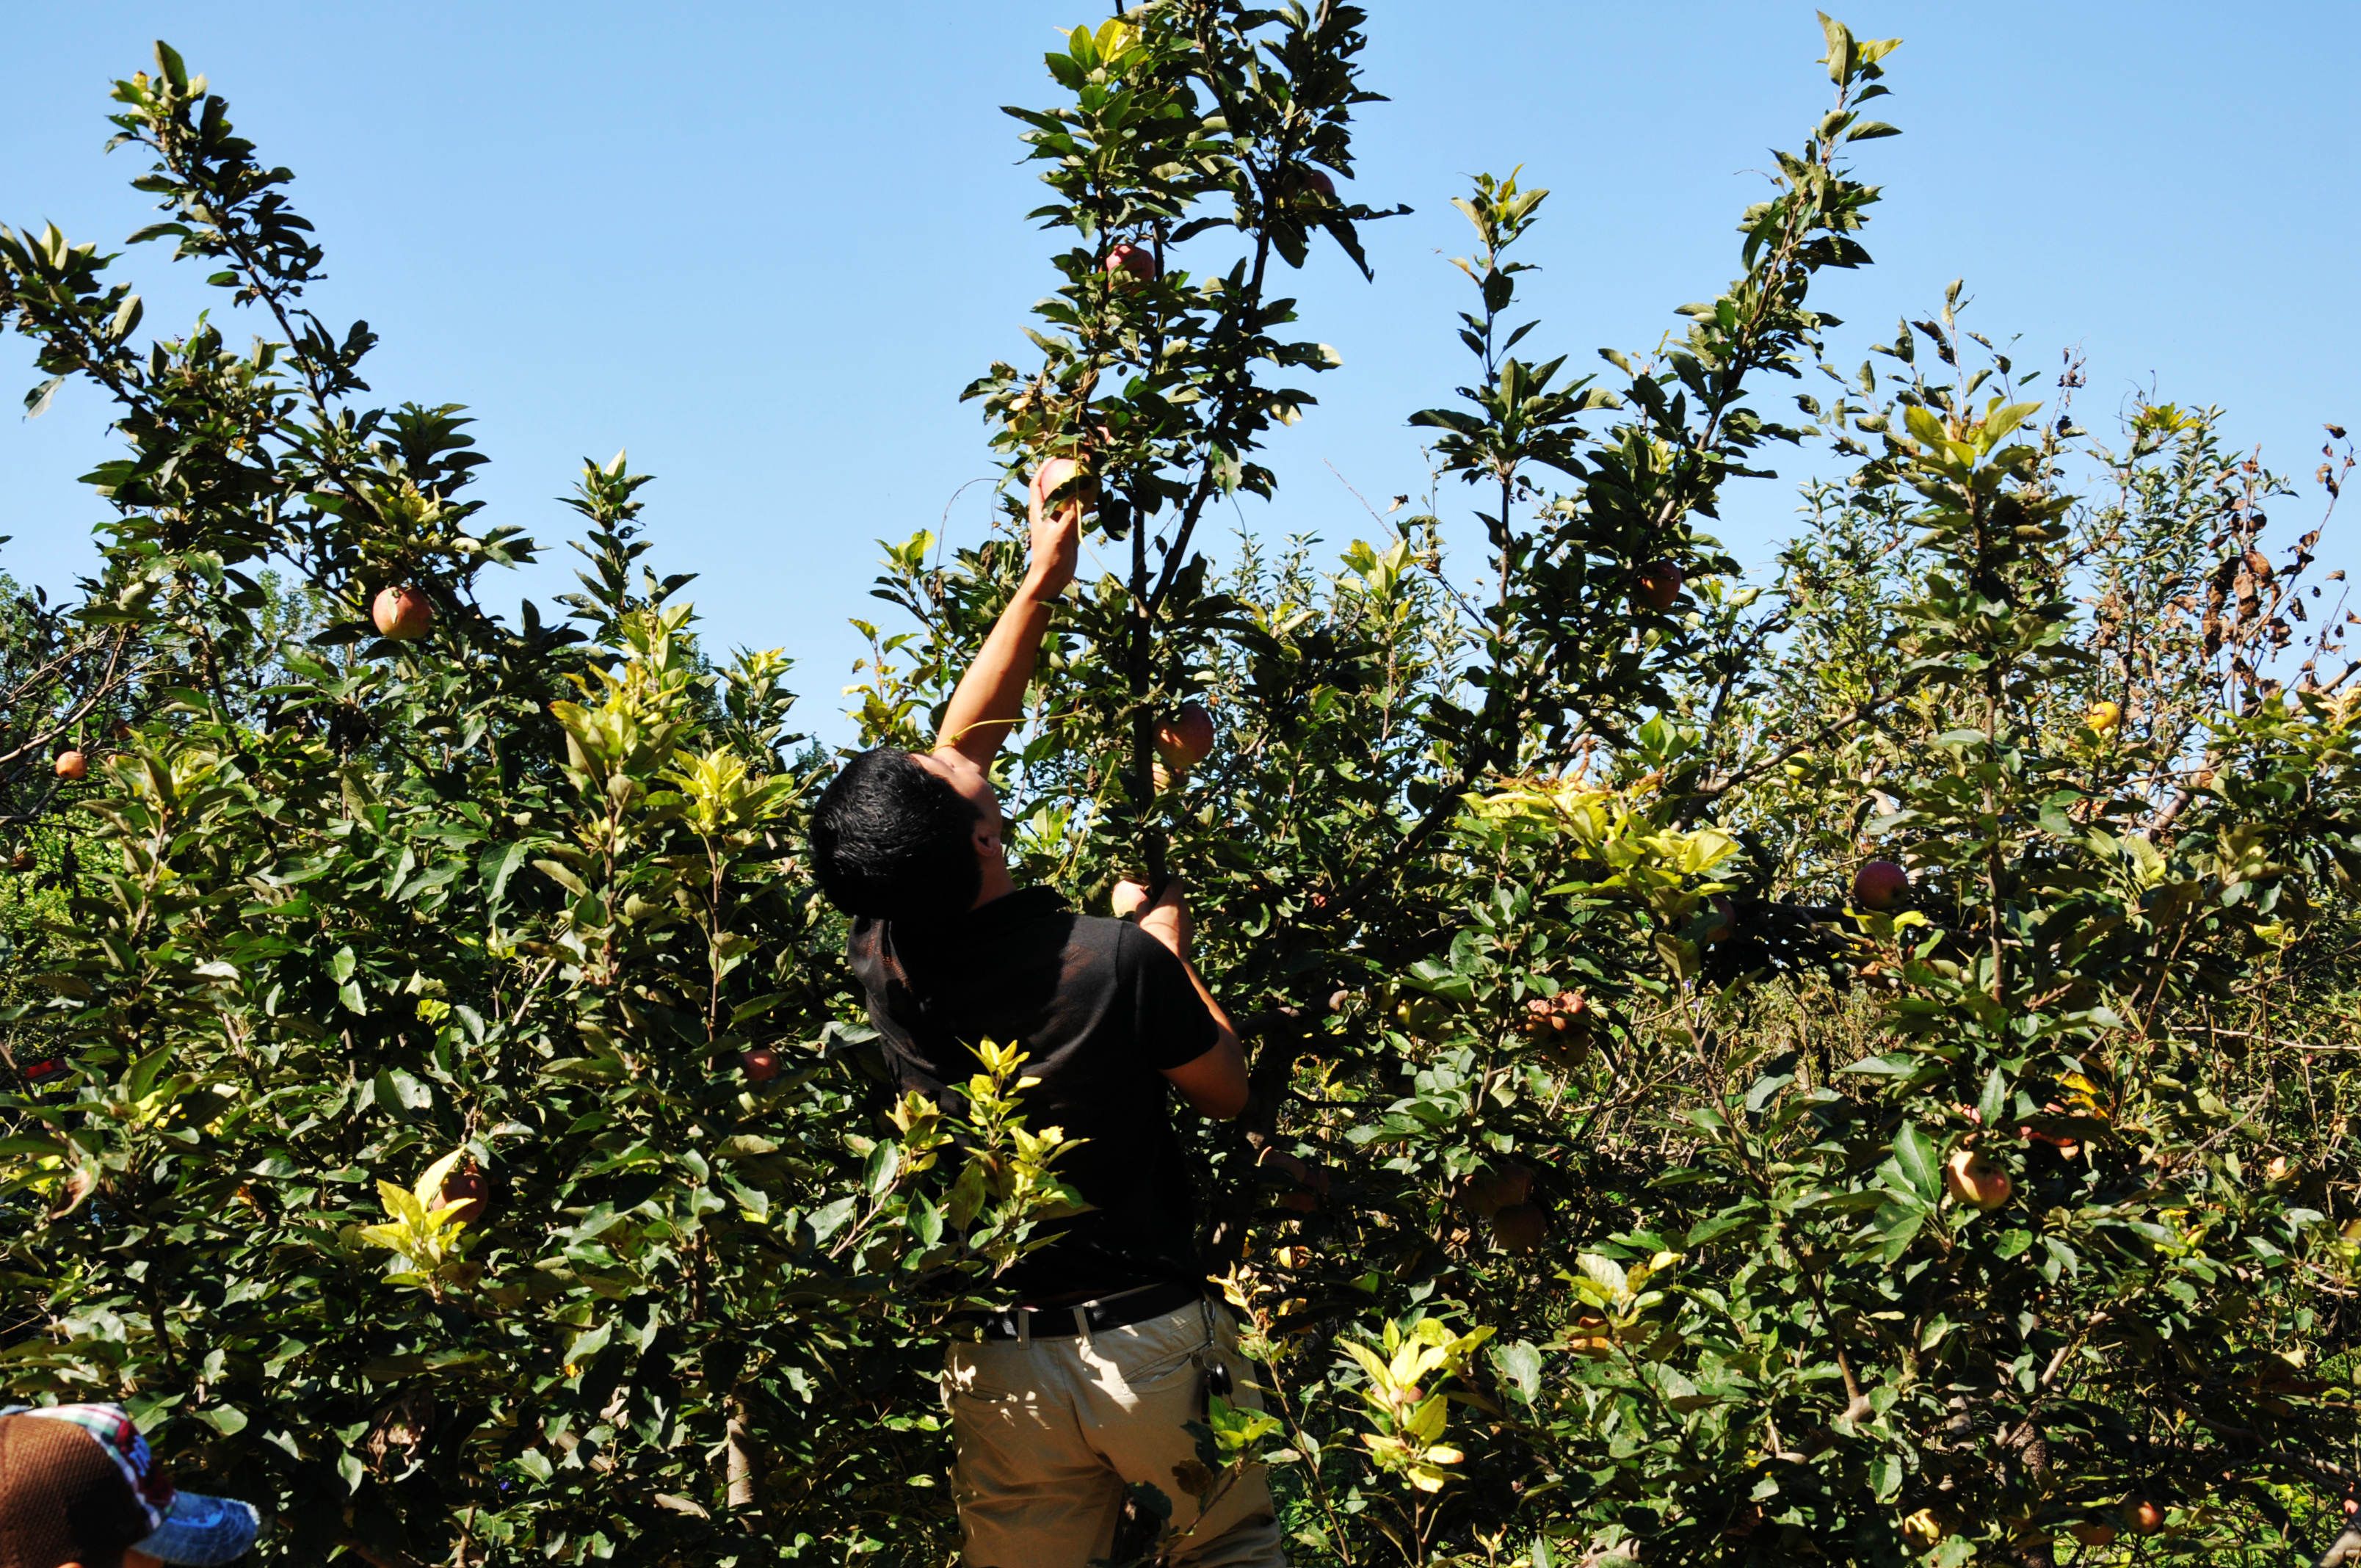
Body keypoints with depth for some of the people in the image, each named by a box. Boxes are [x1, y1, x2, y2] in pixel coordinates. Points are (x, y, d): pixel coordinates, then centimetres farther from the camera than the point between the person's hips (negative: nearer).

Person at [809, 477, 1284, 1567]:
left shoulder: (884, 957, -8)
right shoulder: (1116, 961, -21)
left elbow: (961, 742, 5)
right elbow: (1229, 1092, -2)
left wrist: (1044, 579, 12)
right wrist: (1170, 953, 11)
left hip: (998, 1368, 3)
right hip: (1152, 1343, -3)